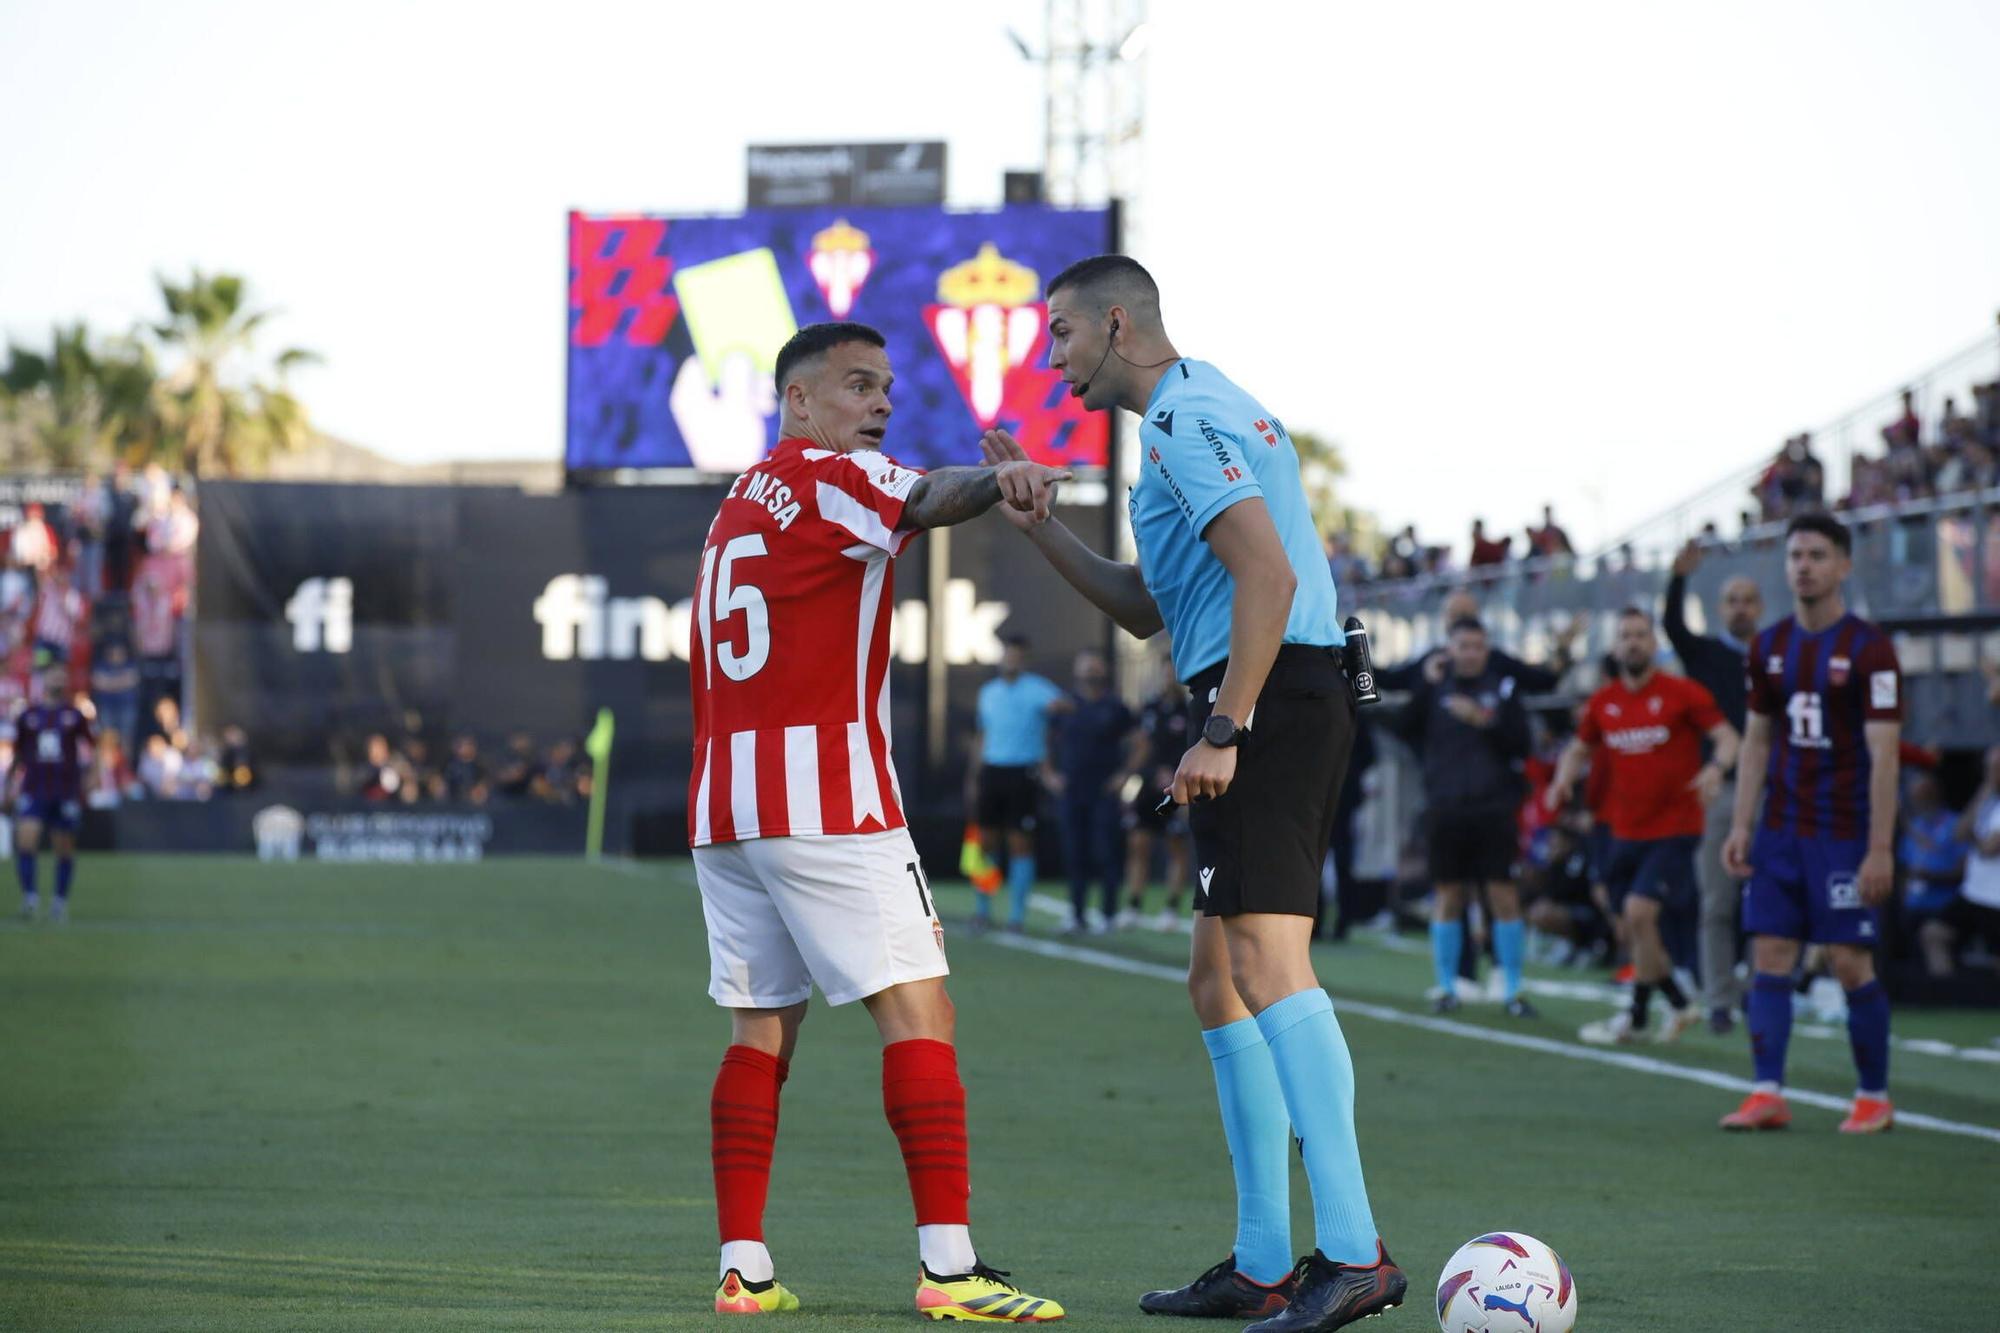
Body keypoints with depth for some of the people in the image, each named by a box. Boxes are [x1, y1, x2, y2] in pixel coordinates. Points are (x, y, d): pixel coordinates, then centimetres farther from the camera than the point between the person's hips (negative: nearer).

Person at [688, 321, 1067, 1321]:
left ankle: (742, 1268, 5)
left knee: (760, 1031, 10)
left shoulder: (733, 509, 23)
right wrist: (997, 479, -45)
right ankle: (948, 1265, -18)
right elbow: (925, 498, -25)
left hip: (721, 808, 9)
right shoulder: (826, 479, -3)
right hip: (826, 800, -9)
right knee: (918, 1010, -10)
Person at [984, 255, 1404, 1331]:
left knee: (1265, 956, -20)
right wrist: (1037, 526, 21)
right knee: (1218, 982, 13)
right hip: (1298, 698, 11)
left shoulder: (1184, 417, -9)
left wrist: (1222, 731, -22)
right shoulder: (1201, 412, 24)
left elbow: (1268, 574, -20)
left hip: (1269, 696, -11)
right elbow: (1145, 607, 28)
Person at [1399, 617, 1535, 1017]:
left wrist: (1484, 721, -17)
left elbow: (1519, 743, -5)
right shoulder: (1434, 687, 6)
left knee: (1504, 897, -4)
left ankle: (1513, 991, 1)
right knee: (1447, 897, 5)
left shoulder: (1503, 687, 4)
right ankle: (1446, 987, 14)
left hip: (1494, 809, -1)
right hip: (1445, 810, 1)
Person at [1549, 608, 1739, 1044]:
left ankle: (1637, 1017, -6)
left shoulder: (1682, 693, -6)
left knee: (1639, 912, -18)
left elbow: (1726, 736, -7)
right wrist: (1562, 782, -1)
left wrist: (1716, 767, -27)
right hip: (1626, 832, 6)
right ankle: (1680, 1005, 27)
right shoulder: (1603, 702, 7)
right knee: (1633, 928, 8)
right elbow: (1578, 749, 20)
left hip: (1674, 831, -6)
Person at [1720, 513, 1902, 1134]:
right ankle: (1768, 1094, -1)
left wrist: (1880, 849, -16)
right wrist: (1741, 825, 6)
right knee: (1770, 955, -1)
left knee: (1851, 964, -4)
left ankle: (1875, 1099, 9)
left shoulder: (1869, 649, -9)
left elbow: (1884, 753, -12)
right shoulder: (1769, 647, 8)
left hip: (1844, 834, -5)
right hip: (1780, 829, 5)